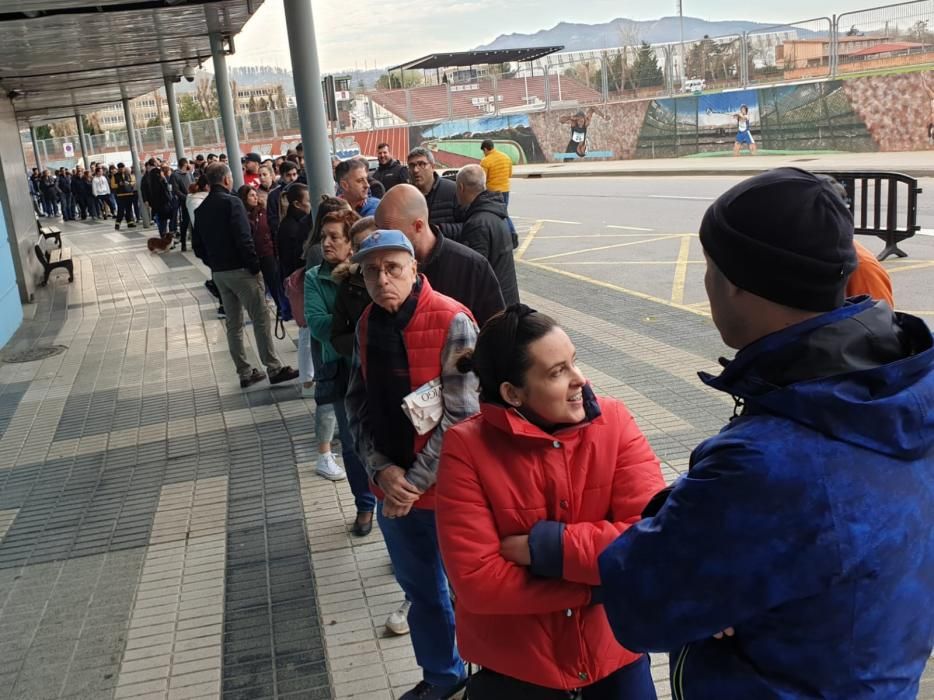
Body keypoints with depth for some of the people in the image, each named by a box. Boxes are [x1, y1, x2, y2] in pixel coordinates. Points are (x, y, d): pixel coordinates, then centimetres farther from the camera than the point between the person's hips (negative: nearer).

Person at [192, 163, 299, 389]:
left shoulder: (201, 209, 10)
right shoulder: (232, 202, -12)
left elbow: (198, 246, 12)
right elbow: (244, 239, -19)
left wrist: (214, 263, 17)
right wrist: (255, 266, -13)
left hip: (218, 272, 7)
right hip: (240, 269, -7)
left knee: (233, 324, 11)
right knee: (261, 319, -3)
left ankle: (245, 372, 15)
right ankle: (274, 369, -3)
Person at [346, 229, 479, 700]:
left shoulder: (452, 322, -18)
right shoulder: (367, 326, 2)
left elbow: (460, 417, -19)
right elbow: (358, 405, 5)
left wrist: (415, 481, -16)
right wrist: (381, 470, -8)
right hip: (392, 489, 6)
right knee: (420, 589, 22)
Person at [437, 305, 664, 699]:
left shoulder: (613, 422, -12)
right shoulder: (467, 447, -18)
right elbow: (476, 581, -22)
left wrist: (543, 547, -24)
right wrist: (600, 582, -19)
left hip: (612, 650, 2)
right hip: (513, 668, -1)